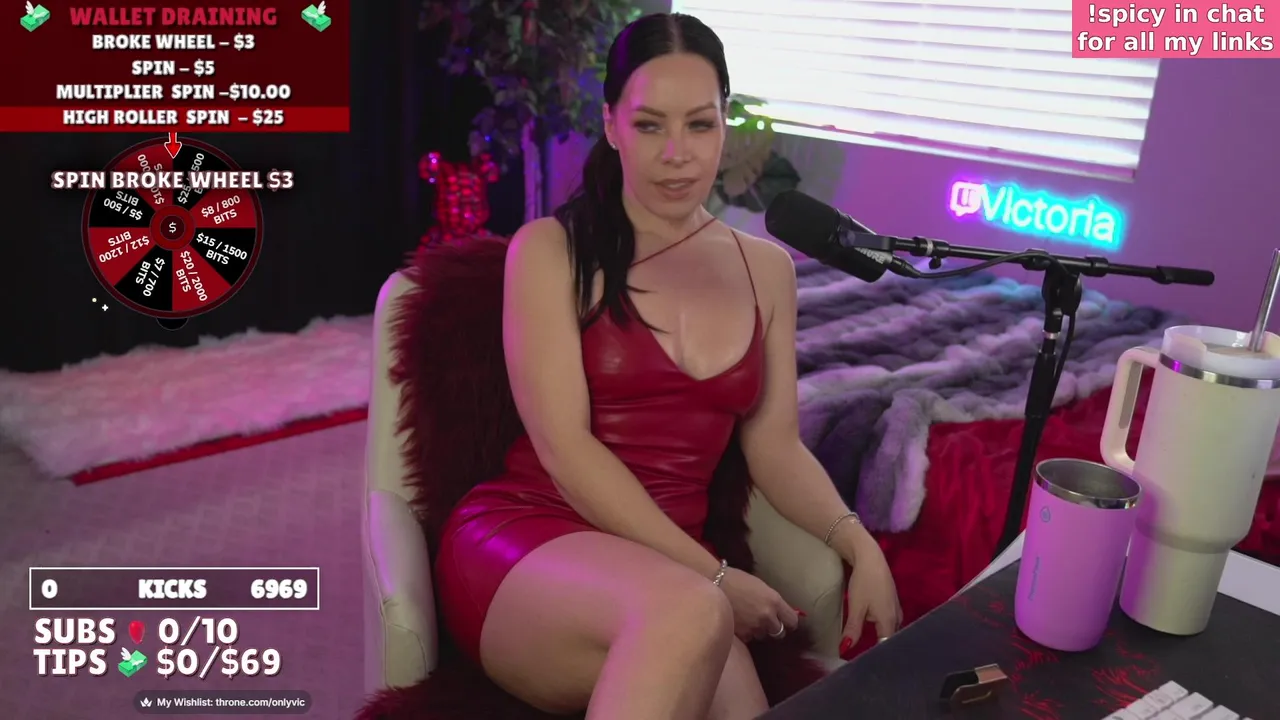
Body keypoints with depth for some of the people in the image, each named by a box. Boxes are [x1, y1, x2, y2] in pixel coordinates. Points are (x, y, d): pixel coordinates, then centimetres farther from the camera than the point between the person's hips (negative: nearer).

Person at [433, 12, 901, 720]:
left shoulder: (766, 268, 13)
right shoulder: (549, 249, -1)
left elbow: (775, 447, 11)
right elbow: (563, 447, -9)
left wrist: (857, 543, -7)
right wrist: (711, 577, -14)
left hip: (666, 561, 3)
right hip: (523, 539, -3)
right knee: (689, 612, -34)